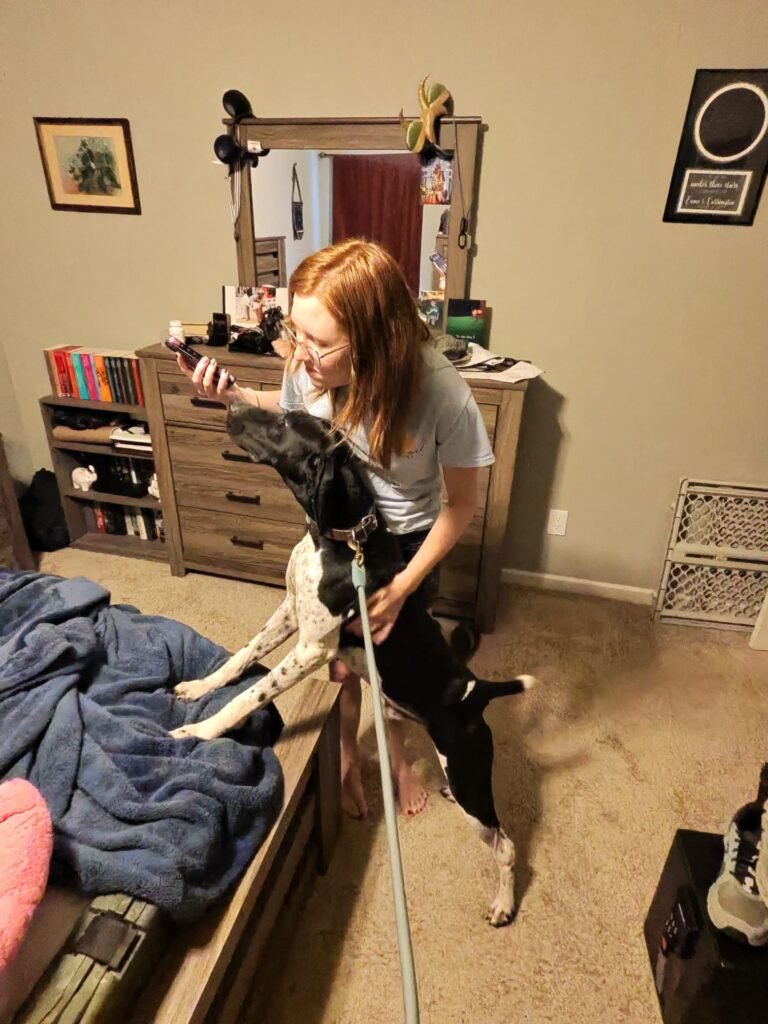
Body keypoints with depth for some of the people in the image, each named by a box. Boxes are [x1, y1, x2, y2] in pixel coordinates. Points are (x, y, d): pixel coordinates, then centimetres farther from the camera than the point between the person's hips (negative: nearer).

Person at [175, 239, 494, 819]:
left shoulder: (441, 392, -34)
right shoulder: (309, 365, -25)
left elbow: (462, 502, -19)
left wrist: (403, 586, -21)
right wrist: (232, 395, -16)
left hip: (408, 538, -2)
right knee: (342, 662, 14)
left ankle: (397, 754, 51)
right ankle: (347, 755, 47)